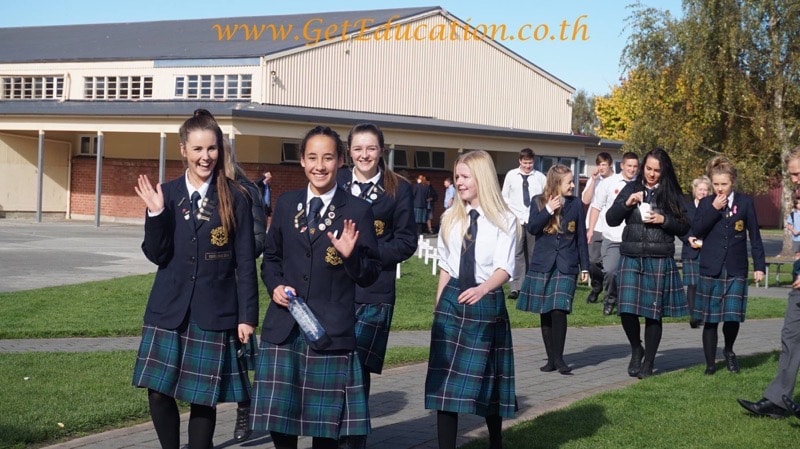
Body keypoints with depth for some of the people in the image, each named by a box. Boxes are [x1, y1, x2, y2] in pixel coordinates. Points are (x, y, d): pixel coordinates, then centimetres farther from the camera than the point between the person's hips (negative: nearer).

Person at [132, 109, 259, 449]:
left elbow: (245, 263, -2)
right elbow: (157, 255, -1)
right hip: (168, 310, 2)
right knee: (158, 393, 1)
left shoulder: (235, 198, -3)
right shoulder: (166, 194, 2)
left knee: (203, 398, 3)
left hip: (214, 313, -2)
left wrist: (247, 316, -4)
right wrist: (156, 213, -15)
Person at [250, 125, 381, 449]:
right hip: (283, 328, 3)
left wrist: (350, 255, -21)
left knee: (326, 423, 6)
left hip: (331, 331, -3)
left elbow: (369, 276, -2)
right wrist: (275, 285, -3)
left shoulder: (357, 211, -2)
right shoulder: (286, 204, 9)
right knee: (279, 416, 6)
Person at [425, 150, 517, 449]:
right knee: (446, 380, -1)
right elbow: (445, 266, 12)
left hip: (487, 304, -3)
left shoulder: (504, 220, -6)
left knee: (489, 379, 9)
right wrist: (439, 304, 11)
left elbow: (504, 267, -16)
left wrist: (482, 289, -34)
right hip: (452, 303, 3)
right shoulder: (450, 218, 6)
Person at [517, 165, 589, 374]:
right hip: (542, 265, 1)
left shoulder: (576, 204, 5)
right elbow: (532, 228, -9)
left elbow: (581, 237, 8)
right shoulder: (538, 202, 2)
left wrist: (584, 267, 6)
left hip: (566, 266, -1)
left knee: (559, 310, -13)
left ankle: (559, 358, -2)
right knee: (545, 313, 5)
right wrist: (548, 210, -18)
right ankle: (551, 358, 15)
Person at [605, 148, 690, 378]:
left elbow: (684, 227, 5)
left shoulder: (672, 194, 4)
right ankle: (636, 349, 19)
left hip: (660, 260, -1)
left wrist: (664, 220, -11)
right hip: (631, 258, 1)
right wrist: (627, 203, -11)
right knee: (627, 309, -8)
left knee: (653, 312, 2)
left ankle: (648, 362, 16)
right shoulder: (631, 188, 7)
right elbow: (611, 219, 5)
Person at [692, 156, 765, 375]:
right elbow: (697, 230, -7)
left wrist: (759, 265, 2)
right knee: (710, 319, 3)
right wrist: (714, 209, -14)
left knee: (733, 316, -5)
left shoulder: (745, 202, 3)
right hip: (711, 269, 0)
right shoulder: (706, 203, 5)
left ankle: (729, 350, 25)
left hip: (736, 270, 0)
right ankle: (710, 363, 15)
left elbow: (754, 236, 5)